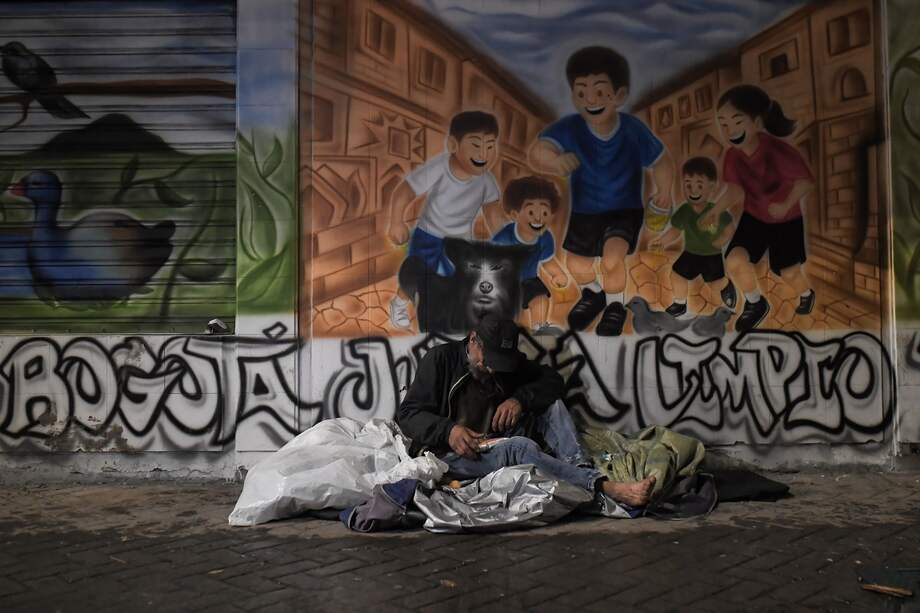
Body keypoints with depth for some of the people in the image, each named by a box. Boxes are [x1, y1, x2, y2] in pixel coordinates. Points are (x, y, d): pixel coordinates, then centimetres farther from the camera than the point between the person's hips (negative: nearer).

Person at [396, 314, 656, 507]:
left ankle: (582, 470, -33)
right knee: (519, 447, -34)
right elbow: (407, 414, -9)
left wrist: (520, 399, -16)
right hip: (448, 453, -6)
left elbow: (553, 380, 3)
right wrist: (448, 430, -28)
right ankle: (607, 488, -44)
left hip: (494, 447, 6)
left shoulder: (510, 362, 10)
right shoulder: (441, 359, -5)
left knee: (551, 404, -11)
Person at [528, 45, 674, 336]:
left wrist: (663, 189, -23)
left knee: (612, 260, -24)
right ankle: (594, 293, 55)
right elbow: (536, 152, -44)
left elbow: (661, 161, -9)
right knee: (577, 267, 17)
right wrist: (554, 161, -64)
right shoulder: (570, 128, -27)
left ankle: (616, 306, 10)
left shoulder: (633, 129, -23)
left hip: (625, 210, -2)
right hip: (583, 211, 3)